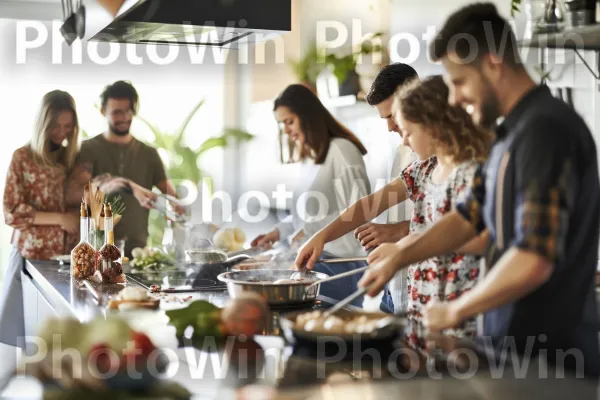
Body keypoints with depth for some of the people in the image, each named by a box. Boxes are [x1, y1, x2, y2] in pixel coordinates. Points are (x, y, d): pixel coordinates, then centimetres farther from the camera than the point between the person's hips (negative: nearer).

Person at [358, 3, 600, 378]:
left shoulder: (547, 130, -20)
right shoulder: (514, 131, 11)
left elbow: (533, 261, -27)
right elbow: (469, 217, 18)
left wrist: (456, 310, -14)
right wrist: (400, 256, 5)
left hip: (552, 357, -9)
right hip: (517, 346, 9)